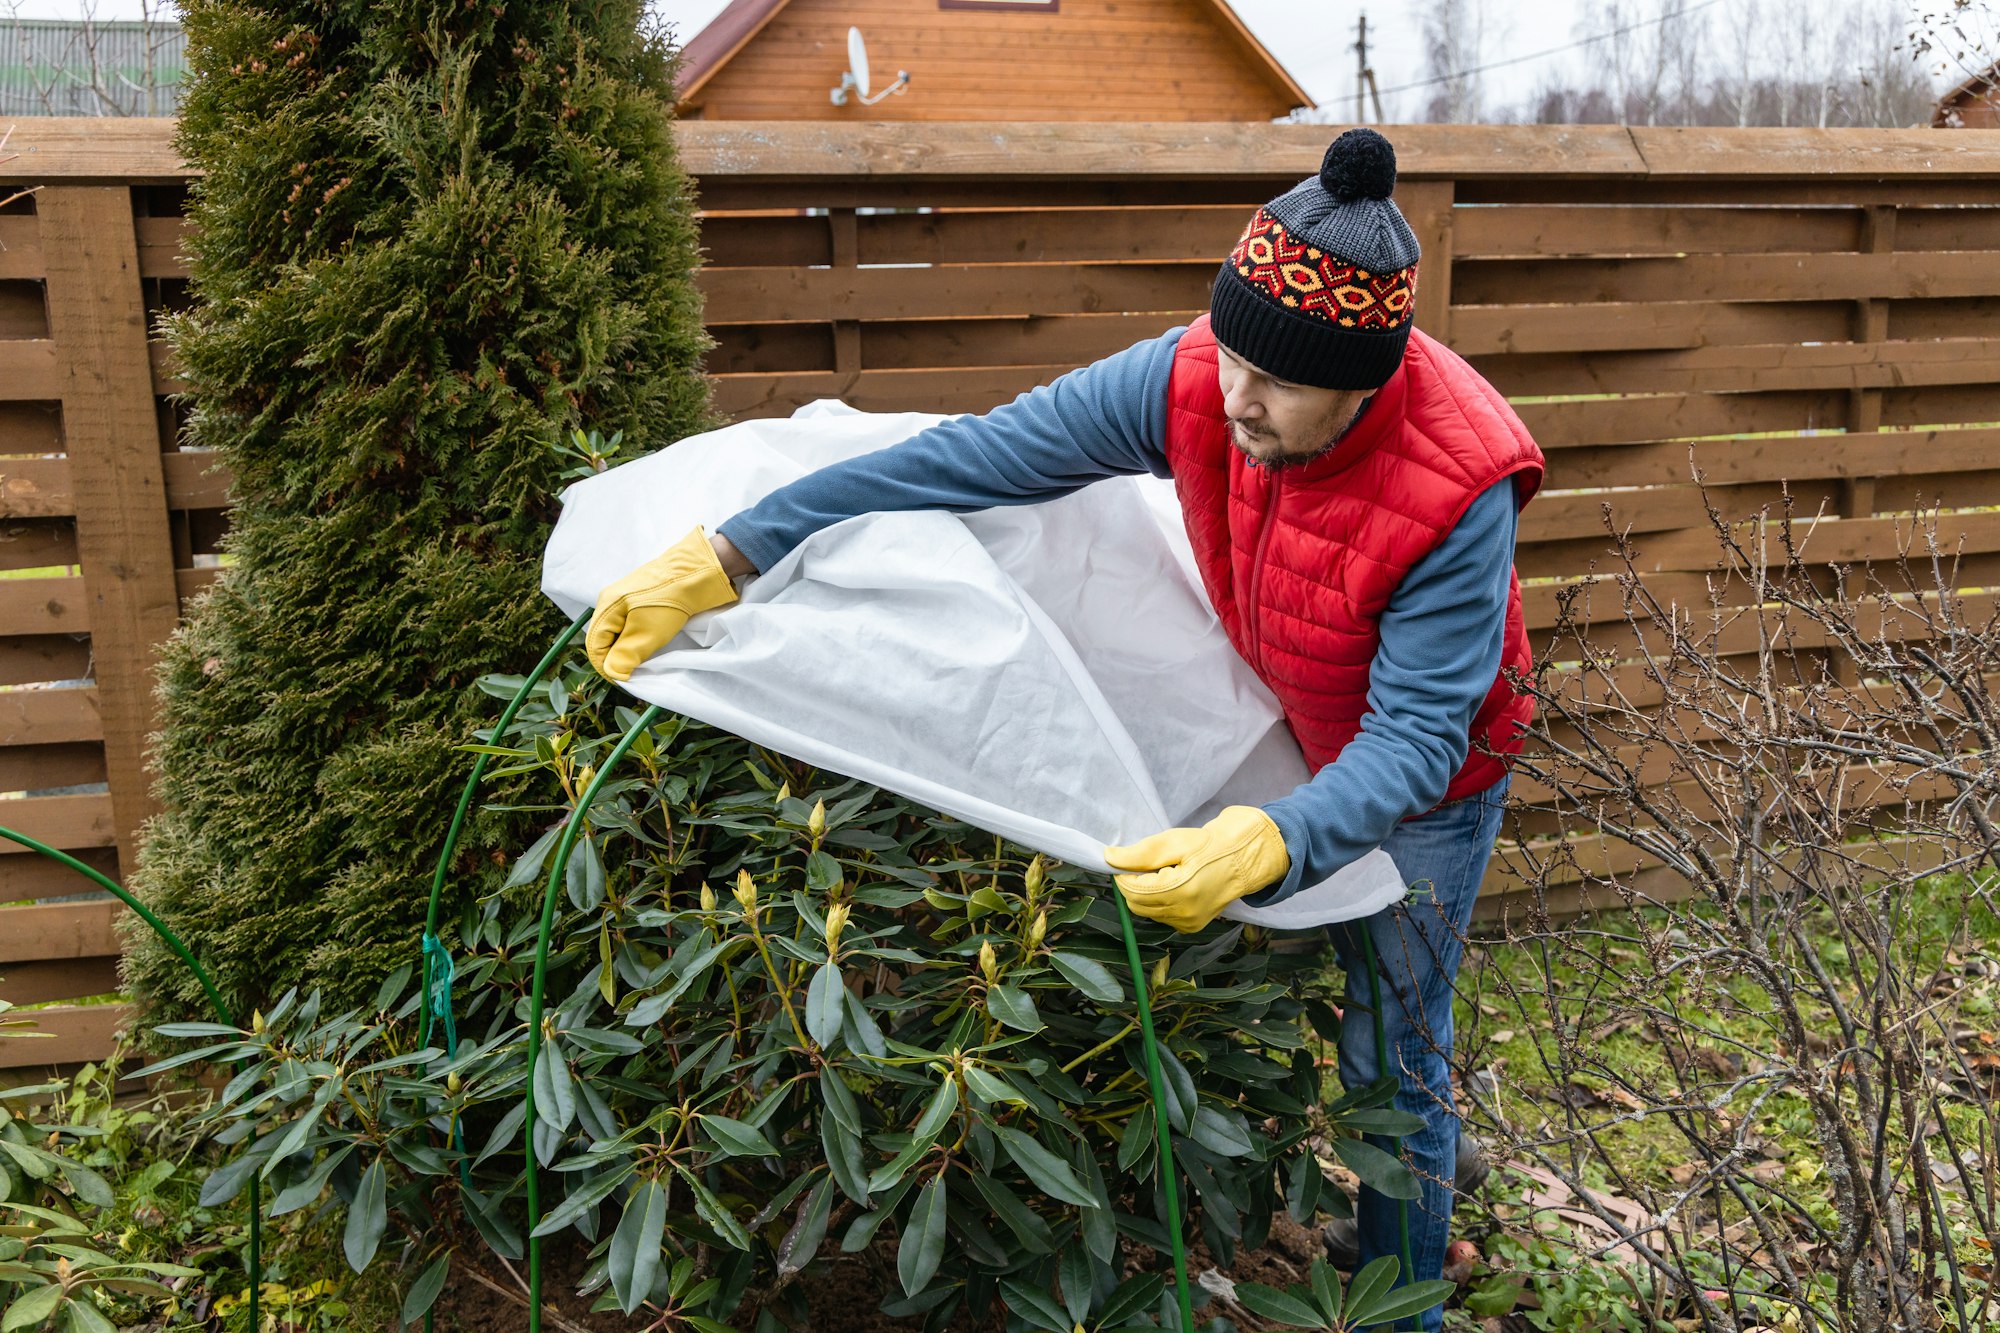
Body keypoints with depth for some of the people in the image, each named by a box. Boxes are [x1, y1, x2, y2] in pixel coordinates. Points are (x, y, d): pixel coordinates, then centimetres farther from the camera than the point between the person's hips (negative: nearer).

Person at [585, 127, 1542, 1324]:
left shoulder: (1458, 492, -38)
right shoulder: (1193, 381, -27)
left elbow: (1415, 738, -36)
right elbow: (973, 459, -27)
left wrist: (1265, 845, -56)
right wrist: (718, 560, -30)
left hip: (1420, 774, -5)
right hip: (1296, 727, 5)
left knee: (1388, 1046, 7)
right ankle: (1432, 1155, 51)